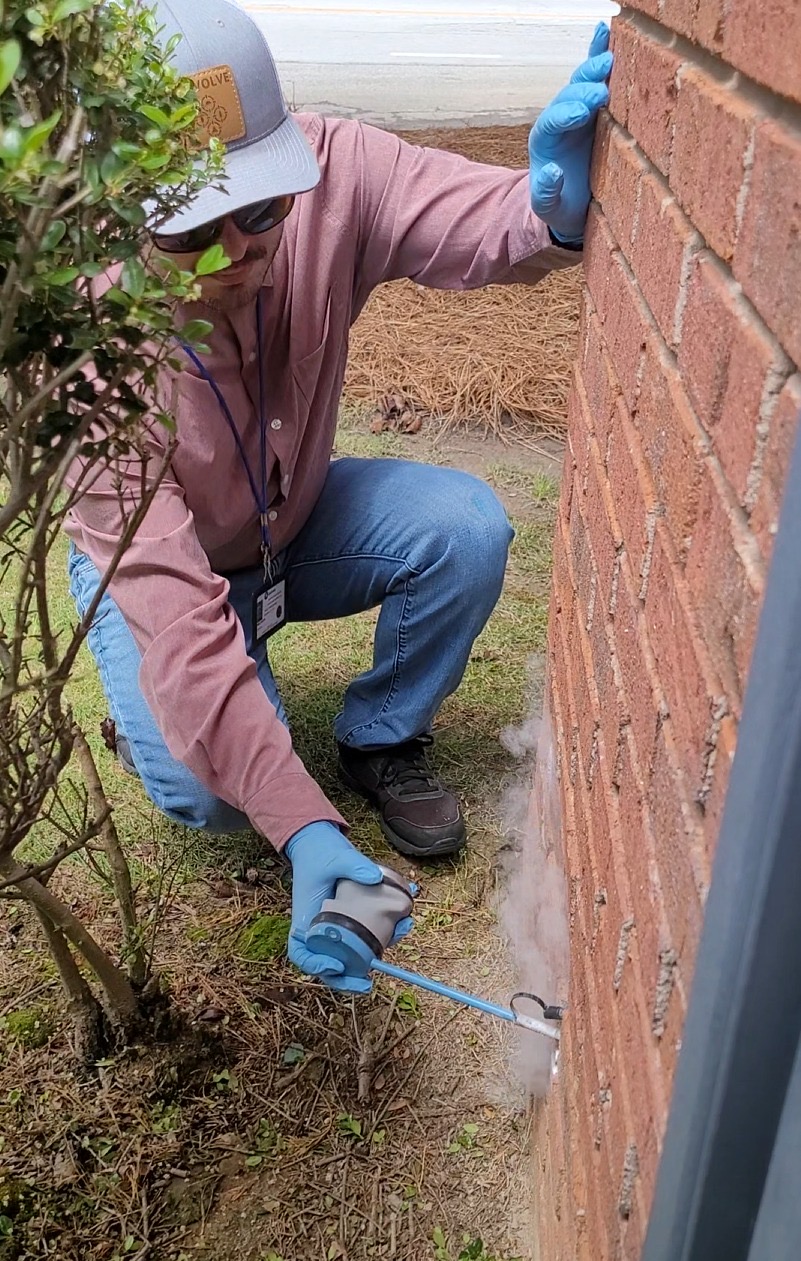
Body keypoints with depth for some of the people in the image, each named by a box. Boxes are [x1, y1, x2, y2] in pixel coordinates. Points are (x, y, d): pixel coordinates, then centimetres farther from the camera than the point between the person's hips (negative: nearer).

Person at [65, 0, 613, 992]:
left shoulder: (326, 169, -26)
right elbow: (173, 608, -40)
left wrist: (553, 209, -56)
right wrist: (304, 828, -47)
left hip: (296, 520, 4)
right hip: (161, 563, -3)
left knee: (467, 528, -25)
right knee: (206, 791, -26)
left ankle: (382, 740, 3)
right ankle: (151, 722, 13)